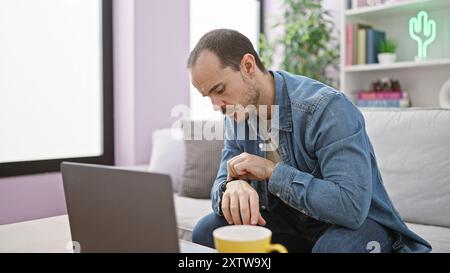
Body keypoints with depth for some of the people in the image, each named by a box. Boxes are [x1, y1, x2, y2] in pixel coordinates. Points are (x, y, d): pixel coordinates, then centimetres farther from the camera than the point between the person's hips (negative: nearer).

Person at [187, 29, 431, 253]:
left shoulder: (327, 107, -27)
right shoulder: (236, 116, -4)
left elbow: (351, 206, -34)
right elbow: (223, 182, -3)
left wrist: (271, 171, -30)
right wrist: (232, 187, -28)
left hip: (356, 224, -5)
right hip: (290, 223, 5)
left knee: (335, 245, -38)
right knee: (208, 231, -12)